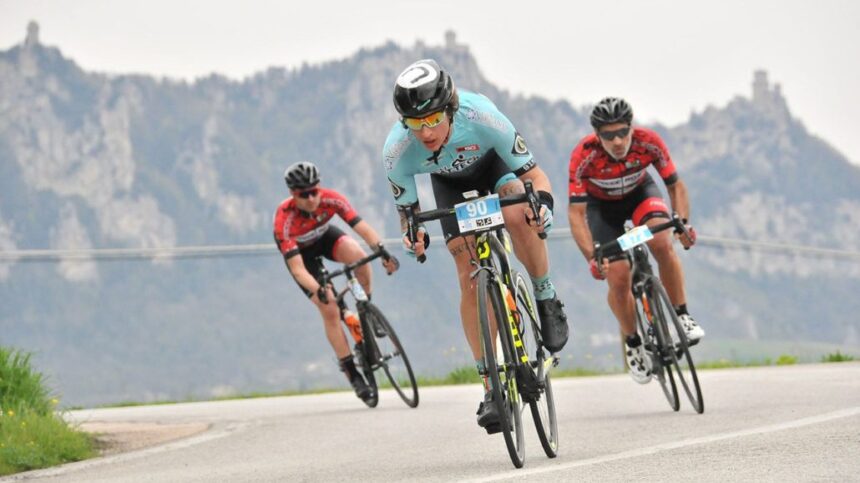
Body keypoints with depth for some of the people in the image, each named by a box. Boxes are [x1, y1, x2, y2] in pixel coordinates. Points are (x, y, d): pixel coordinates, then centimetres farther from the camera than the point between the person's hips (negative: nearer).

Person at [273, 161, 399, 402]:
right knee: (330, 310, -13)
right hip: (300, 251, -2)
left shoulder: (331, 199, -30)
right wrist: (317, 290, -56)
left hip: (324, 236, 2)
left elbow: (362, 228, -34)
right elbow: (297, 269, -39)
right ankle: (353, 375, -4)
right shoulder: (284, 219, -37)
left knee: (357, 254, -33)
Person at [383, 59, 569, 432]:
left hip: (493, 163, -2)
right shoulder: (397, 151, -35)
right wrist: (412, 234, -39)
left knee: (517, 216, -35)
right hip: (450, 182, 2)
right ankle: (492, 387, -2)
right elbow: (407, 211, -17)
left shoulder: (480, 116, -40)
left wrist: (543, 205, -51)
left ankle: (546, 297, -9)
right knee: (470, 280, -9)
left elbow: (534, 174, -30)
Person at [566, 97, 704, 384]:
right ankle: (632, 344, 12)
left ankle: (682, 317, -13)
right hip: (601, 204, -1)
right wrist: (592, 258, -44)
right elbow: (576, 213, -33)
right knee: (618, 279, -13)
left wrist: (684, 222, -35)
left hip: (640, 192, 1)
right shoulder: (584, 156, -35)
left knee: (662, 243, -29)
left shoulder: (648, 143, -30)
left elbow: (675, 185, -17)